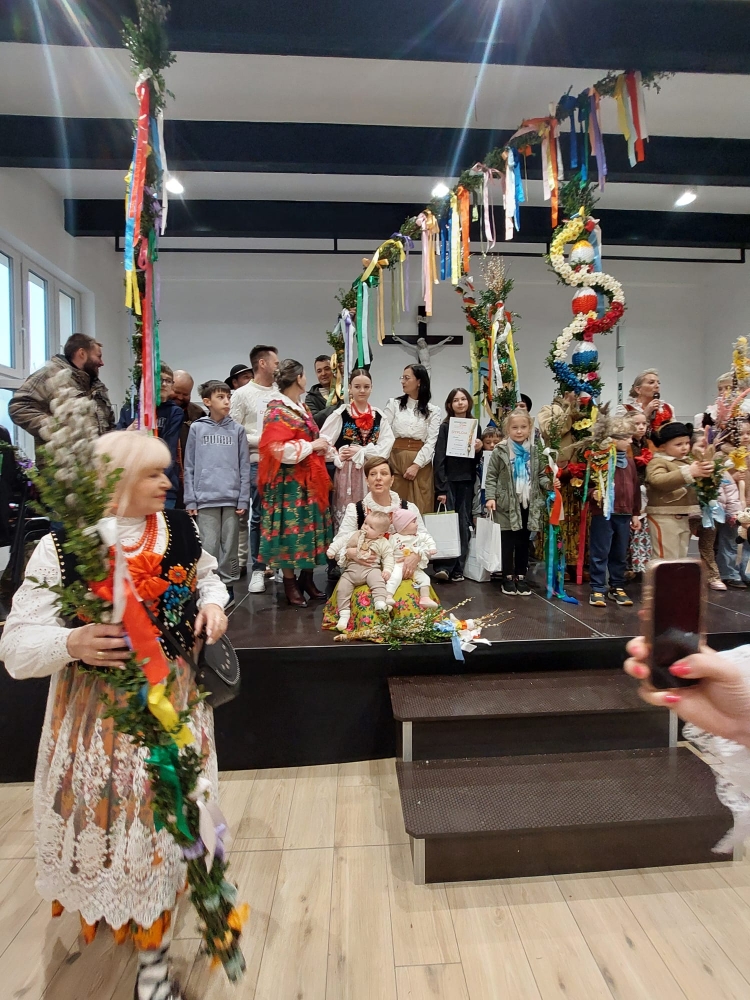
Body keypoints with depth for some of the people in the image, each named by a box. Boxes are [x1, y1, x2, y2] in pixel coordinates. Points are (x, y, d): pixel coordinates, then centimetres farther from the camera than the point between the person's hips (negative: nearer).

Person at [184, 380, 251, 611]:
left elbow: (244, 467, 4)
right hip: (205, 498, 0)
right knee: (209, 547, 2)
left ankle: (227, 587, 20)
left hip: (232, 498, 1)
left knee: (229, 546, 7)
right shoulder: (197, 429, 5)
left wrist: (243, 499, -2)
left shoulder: (237, 430, 5)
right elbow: (189, 467, 5)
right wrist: (190, 500, -1)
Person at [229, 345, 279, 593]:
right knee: (259, 517, 2)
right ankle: (258, 569, 12)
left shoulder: (280, 394, 12)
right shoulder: (242, 394, 1)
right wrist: (262, 440, -12)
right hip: (257, 463, -3)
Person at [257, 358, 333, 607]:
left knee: (310, 528, 11)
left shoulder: (301, 407, 15)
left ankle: (307, 579, 23)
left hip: (310, 480, 9)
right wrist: (312, 446, -17)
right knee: (291, 530, -2)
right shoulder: (277, 411, -13)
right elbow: (279, 449, -24)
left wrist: (323, 445, 10)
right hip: (289, 482, -9)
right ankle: (290, 584, 12)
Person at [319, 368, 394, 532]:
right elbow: (323, 441, -3)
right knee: (345, 517, -2)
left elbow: (386, 445, 0)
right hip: (346, 473, -3)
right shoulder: (340, 413, 2)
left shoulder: (379, 416, 10)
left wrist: (360, 452, -9)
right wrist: (337, 458, -14)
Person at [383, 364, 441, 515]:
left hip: (421, 464, 0)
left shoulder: (433, 411, 7)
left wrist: (416, 465, -13)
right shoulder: (394, 404, 10)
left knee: (420, 509, 0)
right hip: (395, 460, 0)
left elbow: (431, 442, -1)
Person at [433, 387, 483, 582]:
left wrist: (479, 449, -7)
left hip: (467, 481, 4)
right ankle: (444, 566, -6)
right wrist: (441, 489, -15)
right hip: (448, 481, -4)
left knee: (464, 524, 5)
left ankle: (458, 568, 11)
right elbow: (439, 459, -8)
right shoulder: (445, 427, -1)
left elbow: (477, 460, 16)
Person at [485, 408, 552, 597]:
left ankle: (521, 577, 23)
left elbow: (540, 475, 13)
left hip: (529, 504, 4)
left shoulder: (535, 451, 8)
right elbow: (491, 477, -4)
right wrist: (490, 497, -13)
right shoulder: (500, 451, -3)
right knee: (508, 543, 4)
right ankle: (508, 578, 16)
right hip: (508, 504, -3)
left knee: (524, 543, 12)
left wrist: (549, 483, -6)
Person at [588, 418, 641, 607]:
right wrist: (594, 491, -29)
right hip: (603, 513, -7)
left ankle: (617, 587, 26)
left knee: (620, 554, 14)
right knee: (600, 553, 0)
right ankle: (598, 589, 9)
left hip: (624, 514, 7)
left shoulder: (630, 461, 13)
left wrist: (636, 513, 16)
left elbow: (636, 488, 17)